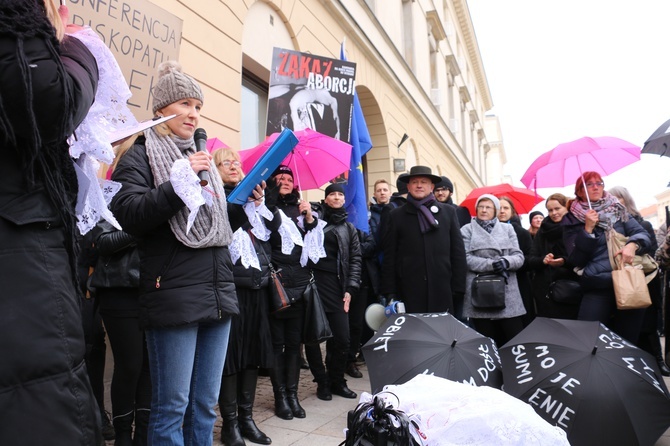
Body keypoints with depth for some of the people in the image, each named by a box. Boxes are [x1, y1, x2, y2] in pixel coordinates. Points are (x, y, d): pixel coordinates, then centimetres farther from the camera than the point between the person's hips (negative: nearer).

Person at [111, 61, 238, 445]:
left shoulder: (202, 157, 19)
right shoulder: (141, 155, 1)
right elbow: (129, 215, -16)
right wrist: (181, 180, -20)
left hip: (219, 293, 6)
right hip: (174, 296, -6)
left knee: (206, 404, 14)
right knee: (172, 406, 2)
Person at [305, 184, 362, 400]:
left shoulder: (348, 228, 16)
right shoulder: (314, 214, 8)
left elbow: (355, 258, 13)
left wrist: (350, 288, 4)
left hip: (335, 286, 2)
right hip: (312, 282, -2)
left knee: (342, 338, 0)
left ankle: (337, 381, 22)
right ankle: (322, 382, 21)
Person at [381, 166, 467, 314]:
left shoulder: (448, 212, 10)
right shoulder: (396, 215, 7)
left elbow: (458, 251, 8)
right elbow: (389, 256, 4)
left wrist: (458, 287, 3)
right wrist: (390, 292, -1)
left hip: (443, 291, 1)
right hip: (410, 291, -1)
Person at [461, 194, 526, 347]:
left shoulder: (507, 229, 16)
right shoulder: (467, 230, 8)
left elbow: (519, 257, 7)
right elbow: (466, 258, -4)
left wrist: (505, 262, -15)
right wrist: (491, 264, -16)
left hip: (508, 293, 2)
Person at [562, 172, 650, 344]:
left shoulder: (617, 210, 11)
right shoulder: (572, 220, 2)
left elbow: (642, 234, 5)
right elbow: (576, 260, -4)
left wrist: (632, 245, -16)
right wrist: (588, 229, -12)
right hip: (597, 288, -3)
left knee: (628, 339, 8)